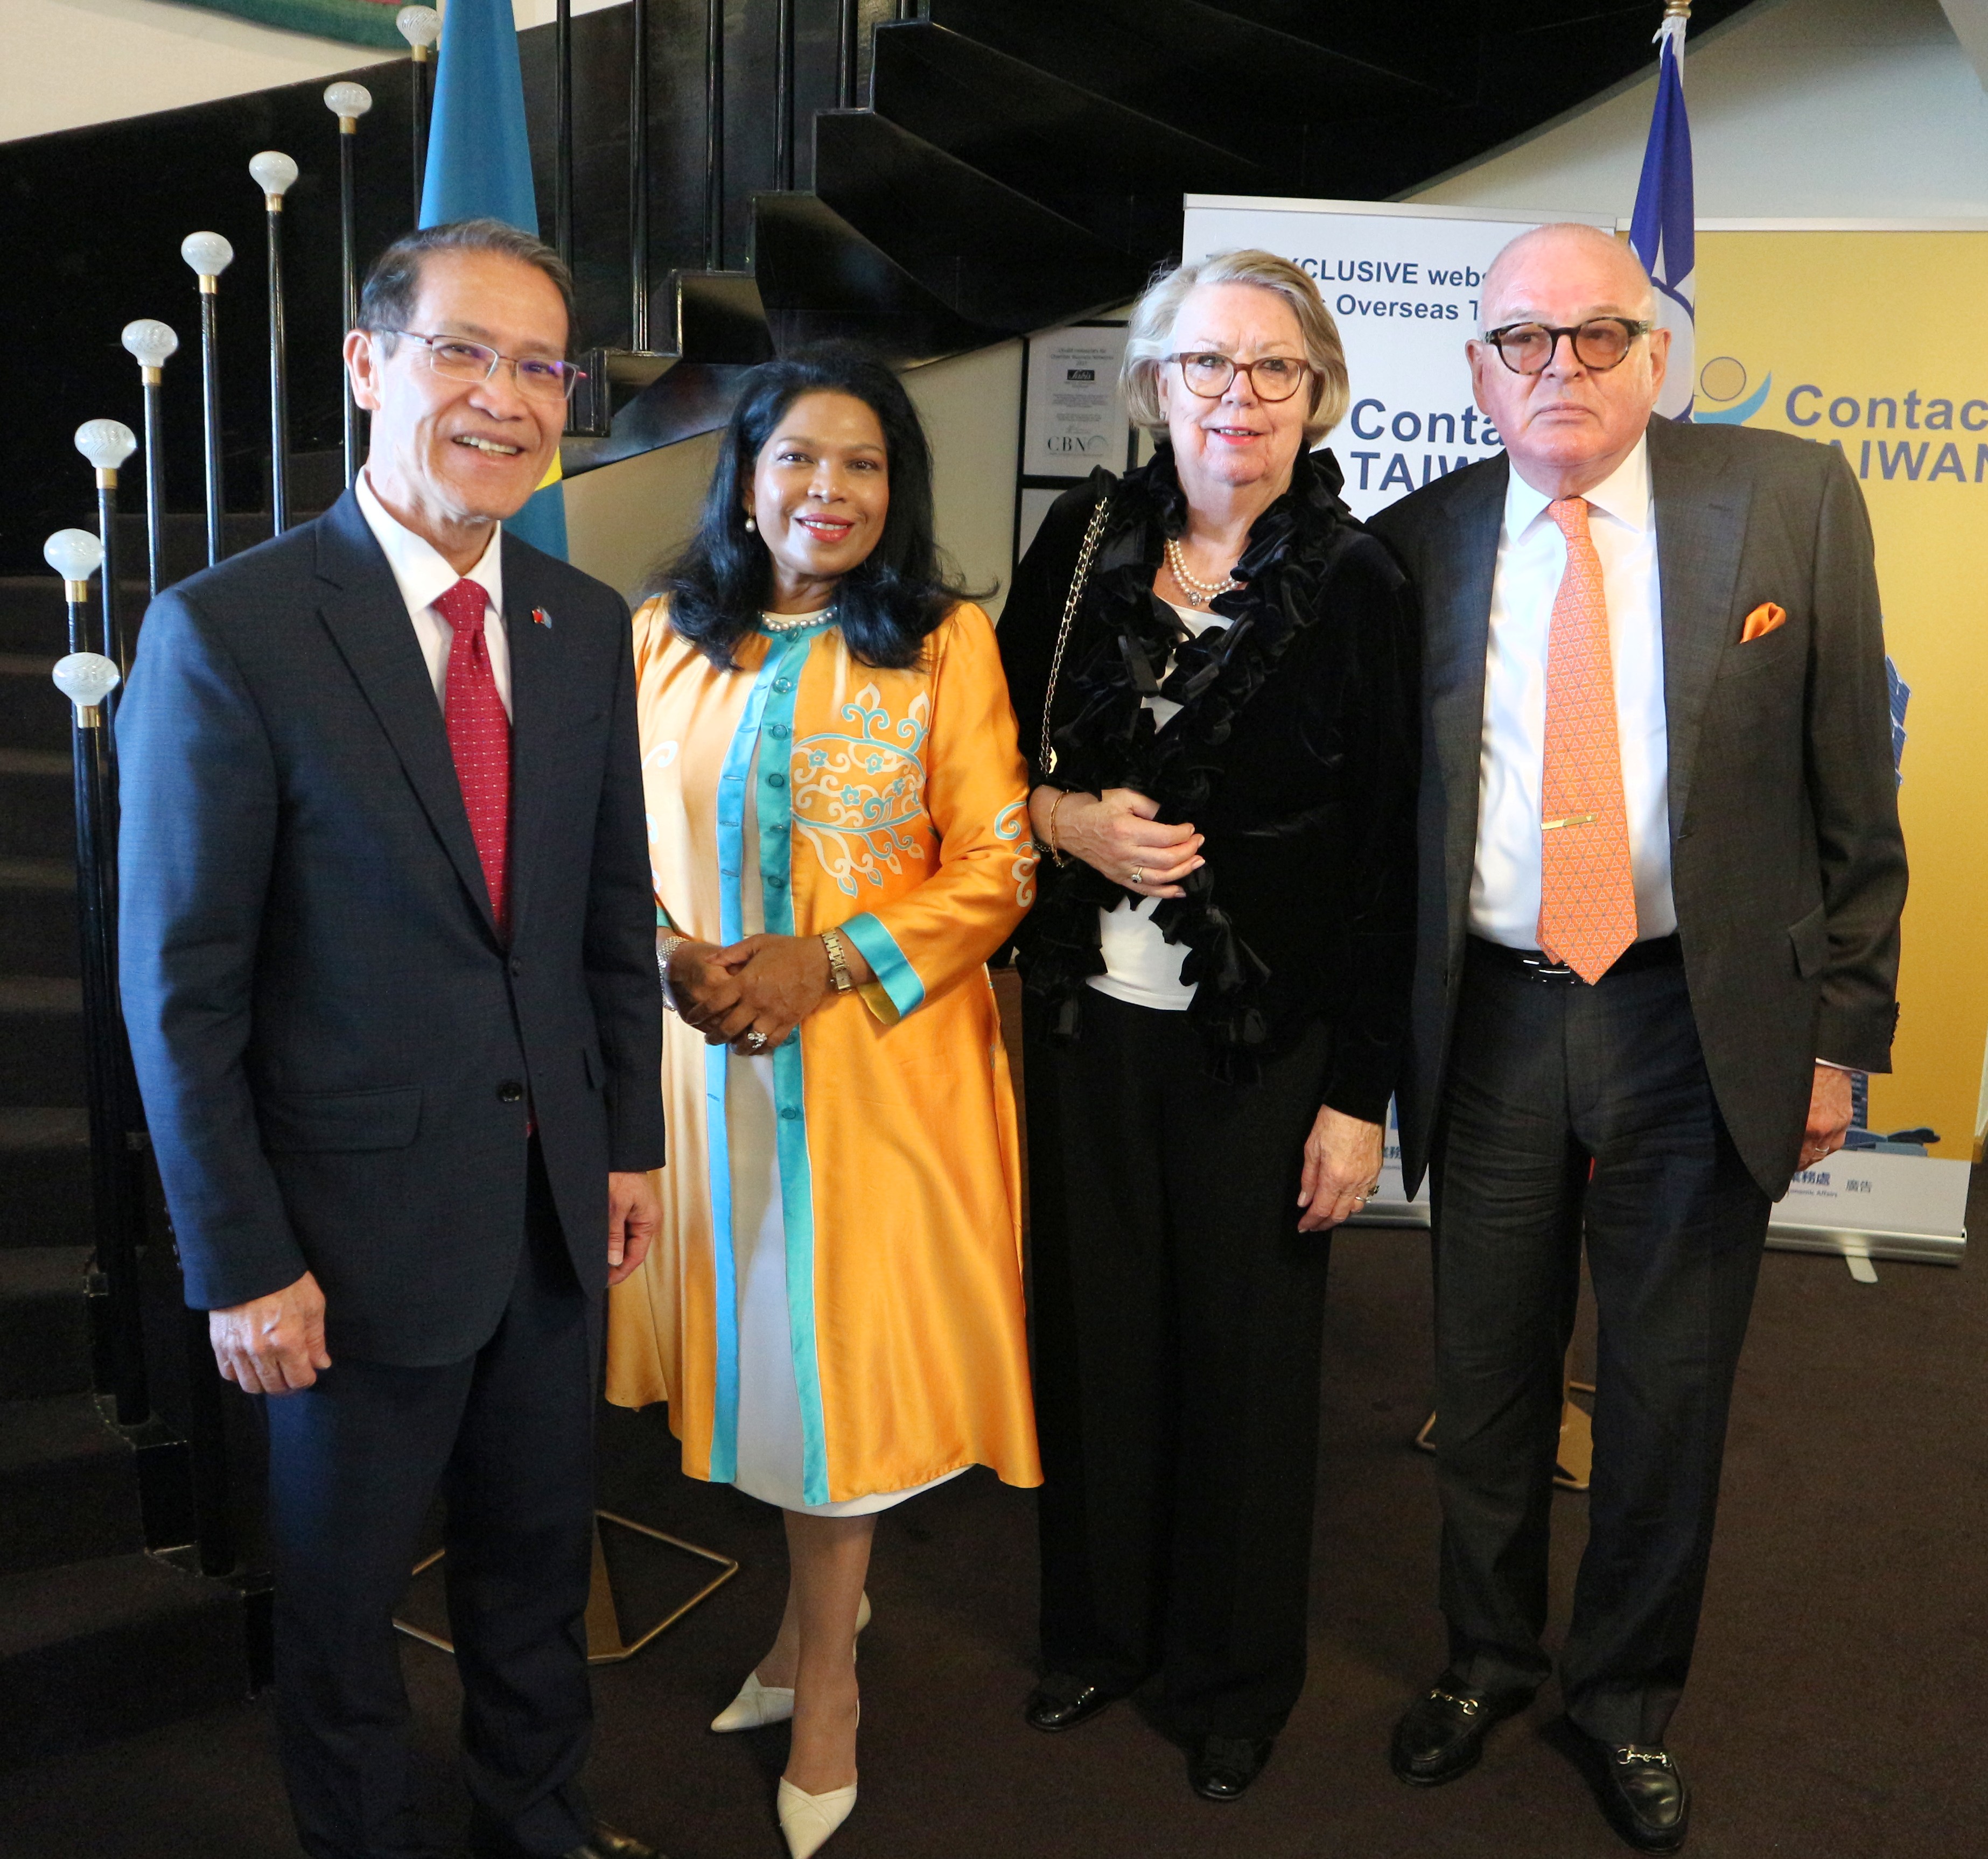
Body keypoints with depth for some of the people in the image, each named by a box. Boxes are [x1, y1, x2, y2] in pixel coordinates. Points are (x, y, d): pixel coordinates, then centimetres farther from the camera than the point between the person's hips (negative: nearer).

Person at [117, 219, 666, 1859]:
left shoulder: (587, 626, 2)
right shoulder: (225, 633, -15)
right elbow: (182, 986, -13)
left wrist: (630, 1142, 8)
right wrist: (242, 1265, -12)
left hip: (558, 1201, 5)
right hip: (360, 1217, -5)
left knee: (539, 1553, 23)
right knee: (342, 1587, 17)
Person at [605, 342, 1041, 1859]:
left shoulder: (946, 643, -3)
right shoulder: (669, 636, 7)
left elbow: (997, 868, -6)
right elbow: (630, 835, 11)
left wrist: (831, 959, -15)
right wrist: (672, 956, -8)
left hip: (879, 1054, -3)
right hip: (710, 1052, 3)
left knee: (847, 1347, 4)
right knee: (755, 1338, 12)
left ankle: (825, 1673, 24)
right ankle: (827, 1604, 37)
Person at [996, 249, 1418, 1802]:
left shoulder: (1356, 585, -7)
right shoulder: (1084, 538, 2)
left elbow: (1388, 859, -7)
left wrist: (1359, 1093, -9)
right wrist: (1064, 819, -10)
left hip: (1262, 1038, -2)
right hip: (1088, 1016, 3)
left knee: (1248, 1350, 9)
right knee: (1095, 1326, 13)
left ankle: (1236, 1673, 33)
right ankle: (1098, 1627, 37)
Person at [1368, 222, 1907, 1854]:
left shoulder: (1791, 501, -3)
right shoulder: (1417, 543, 0)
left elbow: (1854, 791, -2)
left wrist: (1844, 1028, -3)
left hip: (1703, 1017, -1)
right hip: (1491, 1018, 1)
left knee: (1669, 1386, 13)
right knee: (1488, 1373, 15)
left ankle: (1629, 1699, 37)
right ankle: (1489, 1658, 40)